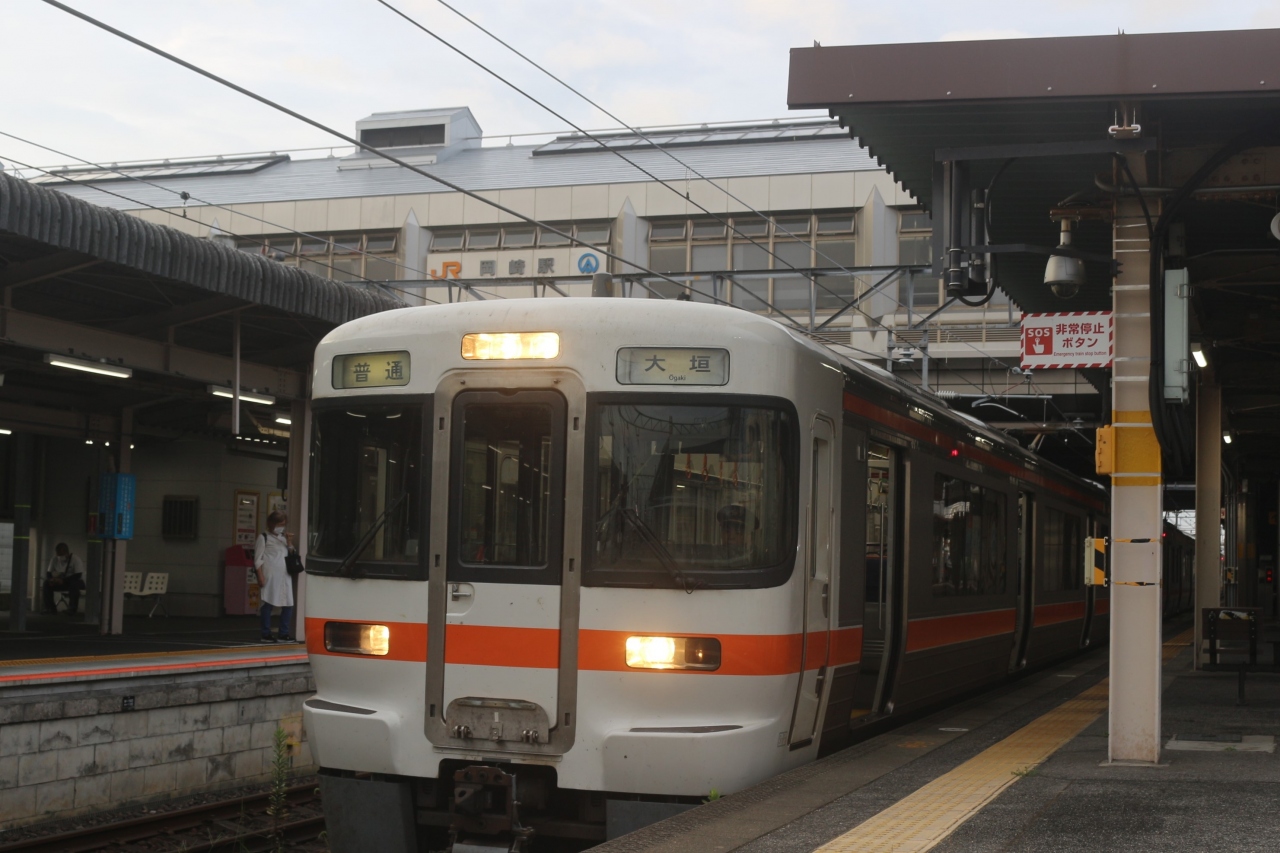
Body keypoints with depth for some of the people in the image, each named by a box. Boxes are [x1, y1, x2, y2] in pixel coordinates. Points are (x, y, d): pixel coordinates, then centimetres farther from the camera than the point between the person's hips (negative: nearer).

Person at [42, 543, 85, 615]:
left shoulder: (75, 559, -20)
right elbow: (48, 572, 1)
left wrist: (63, 580, -34)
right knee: (47, 583, -17)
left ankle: (72, 609, -31)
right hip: (61, 582, 5)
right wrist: (50, 579, -23)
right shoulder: (54, 560, -5)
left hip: (77, 581, -5)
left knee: (74, 584, -39)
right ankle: (50, 607, -11)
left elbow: (78, 575, -26)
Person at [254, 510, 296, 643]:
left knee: (288, 605, 2)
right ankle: (266, 634, 5)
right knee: (268, 604, -2)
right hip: (270, 576, -6)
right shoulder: (264, 538, 2)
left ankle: (284, 634, 10)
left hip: (284, 576, 6)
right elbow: (258, 559, -2)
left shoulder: (284, 538, 20)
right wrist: (260, 576, -12)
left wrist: (289, 544, 5)